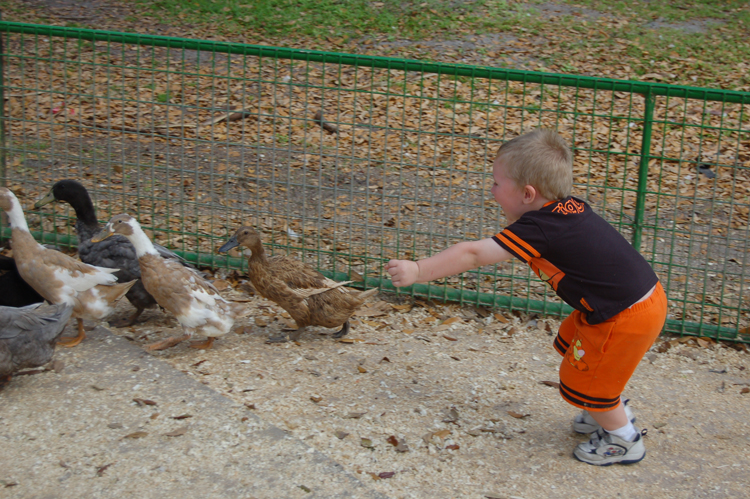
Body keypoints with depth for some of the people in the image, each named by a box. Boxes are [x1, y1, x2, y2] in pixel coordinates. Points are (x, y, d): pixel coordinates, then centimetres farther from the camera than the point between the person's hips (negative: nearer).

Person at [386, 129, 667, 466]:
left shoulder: (538, 228, -24)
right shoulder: (567, 208, 1)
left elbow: (474, 254, -25)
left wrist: (417, 271, -21)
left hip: (625, 317, -9)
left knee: (582, 380, 9)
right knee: (570, 344, 27)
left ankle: (623, 441, 29)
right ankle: (613, 412, 44)